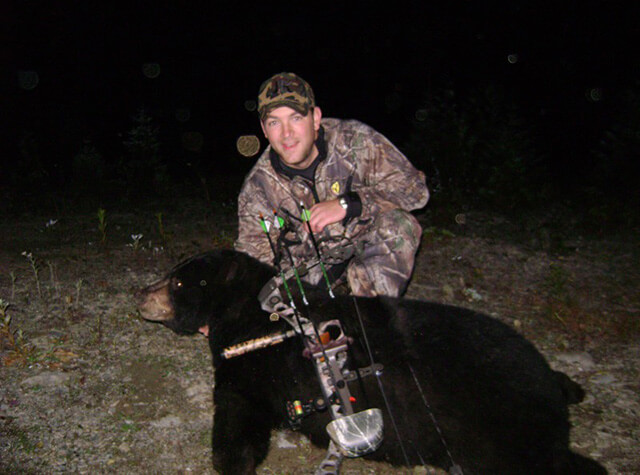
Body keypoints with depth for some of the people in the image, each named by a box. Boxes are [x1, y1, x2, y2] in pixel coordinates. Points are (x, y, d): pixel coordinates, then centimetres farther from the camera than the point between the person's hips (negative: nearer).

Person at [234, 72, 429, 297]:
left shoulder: (354, 141, -20)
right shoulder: (257, 187, -13)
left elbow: (415, 188, -22)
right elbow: (252, 257, -10)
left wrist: (347, 204, -32)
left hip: (370, 245, -1)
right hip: (311, 261, 2)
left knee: (398, 223, -31)